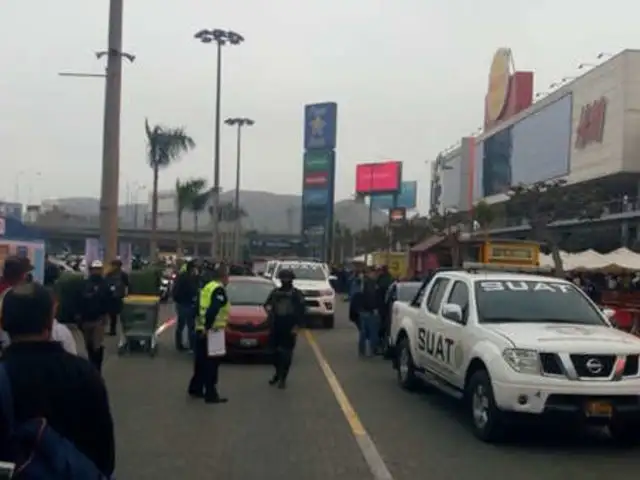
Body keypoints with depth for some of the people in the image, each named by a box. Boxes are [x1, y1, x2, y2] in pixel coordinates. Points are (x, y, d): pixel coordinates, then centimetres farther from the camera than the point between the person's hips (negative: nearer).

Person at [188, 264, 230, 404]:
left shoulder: (207, 287, 13)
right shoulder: (219, 290, -15)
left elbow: (197, 306, 18)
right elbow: (213, 310, -27)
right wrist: (208, 326, -21)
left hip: (200, 330, 9)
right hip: (211, 332, -9)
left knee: (201, 362, 18)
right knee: (212, 364, -2)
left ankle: (195, 389, 26)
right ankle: (211, 394, 2)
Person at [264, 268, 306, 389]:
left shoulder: (297, 294, 0)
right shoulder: (275, 292, 10)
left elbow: (301, 311, -3)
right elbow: (267, 304, 14)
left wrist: (296, 326, -11)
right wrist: (268, 307, -11)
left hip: (289, 328, -3)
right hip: (276, 327, 3)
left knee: (286, 353, -3)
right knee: (275, 351, 9)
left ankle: (283, 378, 4)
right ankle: (277, 373, 29)